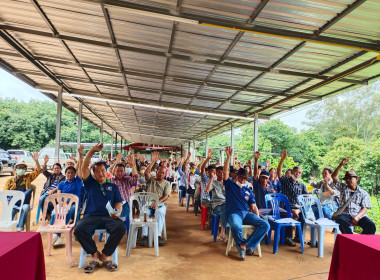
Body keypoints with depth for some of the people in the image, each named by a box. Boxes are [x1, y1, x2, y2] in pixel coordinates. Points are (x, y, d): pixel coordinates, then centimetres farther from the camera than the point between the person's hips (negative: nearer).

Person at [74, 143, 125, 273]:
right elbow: (84, 167, 7)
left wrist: (118, 212, -8)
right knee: (79, 229, -32)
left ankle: (105, 255, -8)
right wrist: (92, 151, -3)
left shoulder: (113, 187, 22)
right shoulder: (90, 183, 20)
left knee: (121, 227, -31)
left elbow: (118, 203, 15)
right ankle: (94, 254, -7)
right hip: (90, 216, 0)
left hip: (108, 217, 0)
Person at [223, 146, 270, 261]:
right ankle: (241, 243, -5)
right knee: (236, 227, -39)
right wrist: (229, 157, -13)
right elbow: (225, 172, -3)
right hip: (234, 213, -4)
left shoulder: (248, 191, 22)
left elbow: (253, 206, 18)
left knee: (265, 225, -20)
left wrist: (258, 219, 2)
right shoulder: (230, 185, 12)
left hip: (247, 214, 5)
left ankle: (247, 245, -18)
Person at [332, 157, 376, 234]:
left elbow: (364, 208, 4)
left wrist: (357, 216, -17)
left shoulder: (363, 193, 16)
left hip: (359, 215, 1)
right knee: (340, 220, -35)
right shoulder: (343, 188, 19)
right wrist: (341, 164, -4)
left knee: (371, 225, -29)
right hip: (345, 214, 0)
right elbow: (334, 176, 7)